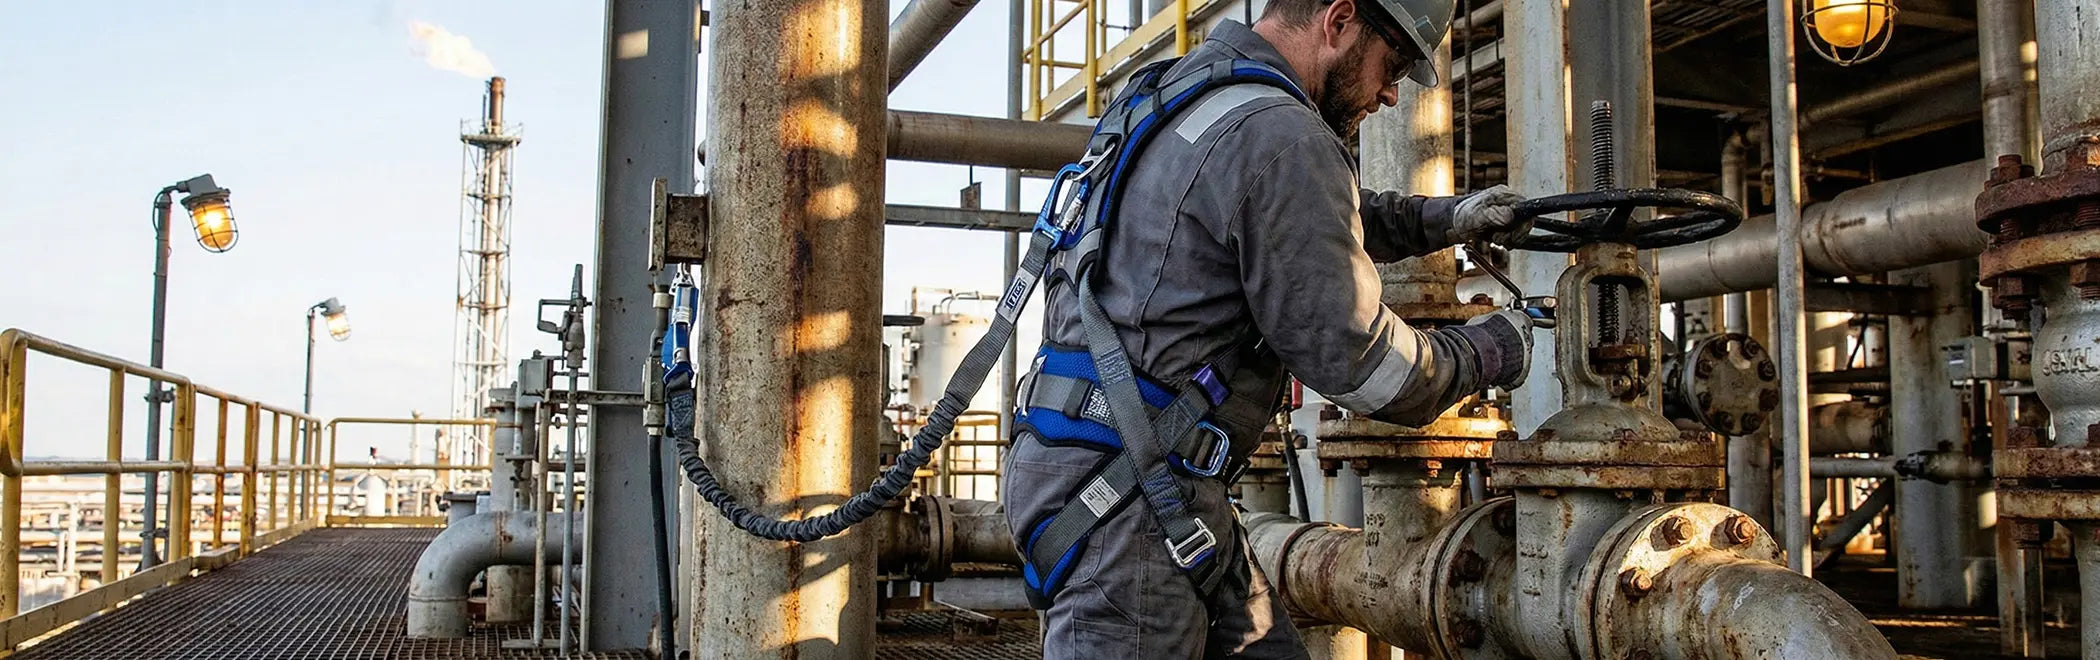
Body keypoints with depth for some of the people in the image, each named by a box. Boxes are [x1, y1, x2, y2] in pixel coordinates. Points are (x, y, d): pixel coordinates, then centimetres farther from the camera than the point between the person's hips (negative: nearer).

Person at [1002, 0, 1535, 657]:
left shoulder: (1186, 87, 15)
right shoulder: (1279, 136, -16)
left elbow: (1309, 224, 33)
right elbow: (1353, 359, -14)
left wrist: (1444, 219, 23)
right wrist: (1491, 351, 3)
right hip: (1121, 495, -10)